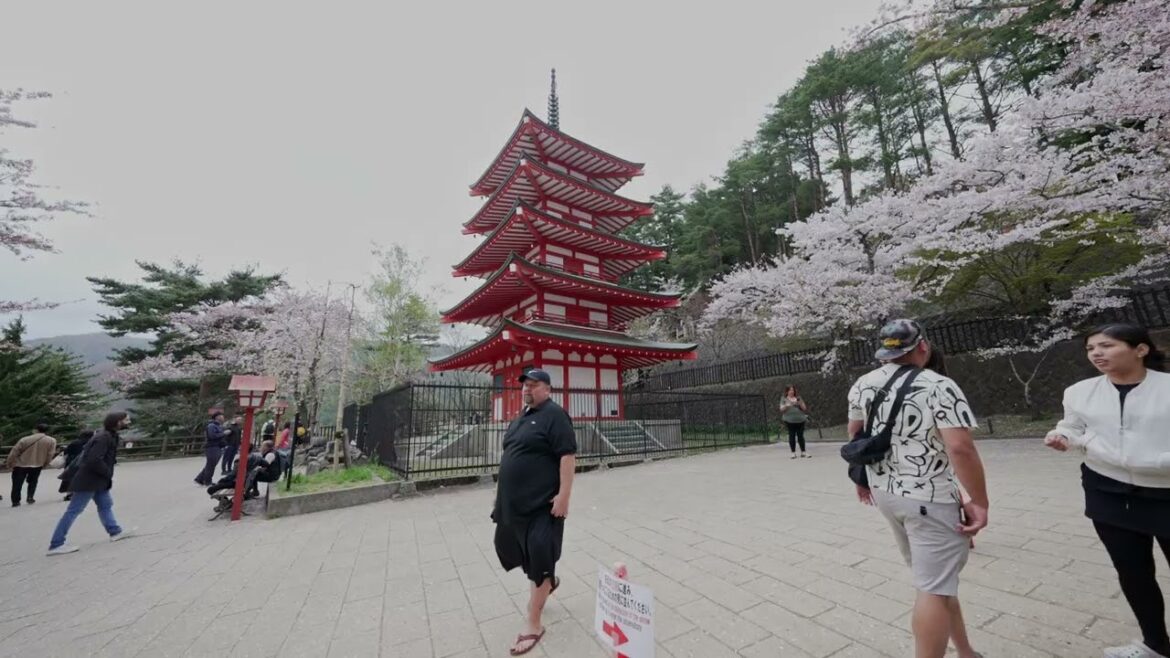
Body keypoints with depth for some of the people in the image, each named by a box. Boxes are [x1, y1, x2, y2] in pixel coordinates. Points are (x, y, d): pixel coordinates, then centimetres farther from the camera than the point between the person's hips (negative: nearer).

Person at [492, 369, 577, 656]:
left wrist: (563, 495, -25)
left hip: (542, 504, -9)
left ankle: (533, 625, 19)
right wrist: (503, 496, 22)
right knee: (508, 548, 21)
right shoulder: (522, 417, 14)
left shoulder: (554, 415, -14)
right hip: (514, 502, 10)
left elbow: (568, 455, -21)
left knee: (539, 560, 2)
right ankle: (548, 581, 45)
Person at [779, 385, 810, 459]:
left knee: (801, 436, 3)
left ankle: (803, 452, 11)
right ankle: (793, 453, 4)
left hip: (800, 420, 2)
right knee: (792, 436, -1)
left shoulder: (798, 398, 11)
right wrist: (786, 405, -18)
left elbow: (804, 408, 7)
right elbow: (781, 409, 0)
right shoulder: (784, 399, 7)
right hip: (789, 421, -2)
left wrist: (799, 403, -11)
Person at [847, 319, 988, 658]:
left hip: (884, 492, 7)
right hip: (929, 499, -6)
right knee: (935, 589, 3)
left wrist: (862, 477, 26)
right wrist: (979, 502, -12)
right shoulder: (939, 387, -14)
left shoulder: (863, 384, 4)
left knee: (934, 579, 23)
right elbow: (960, 447, -23)